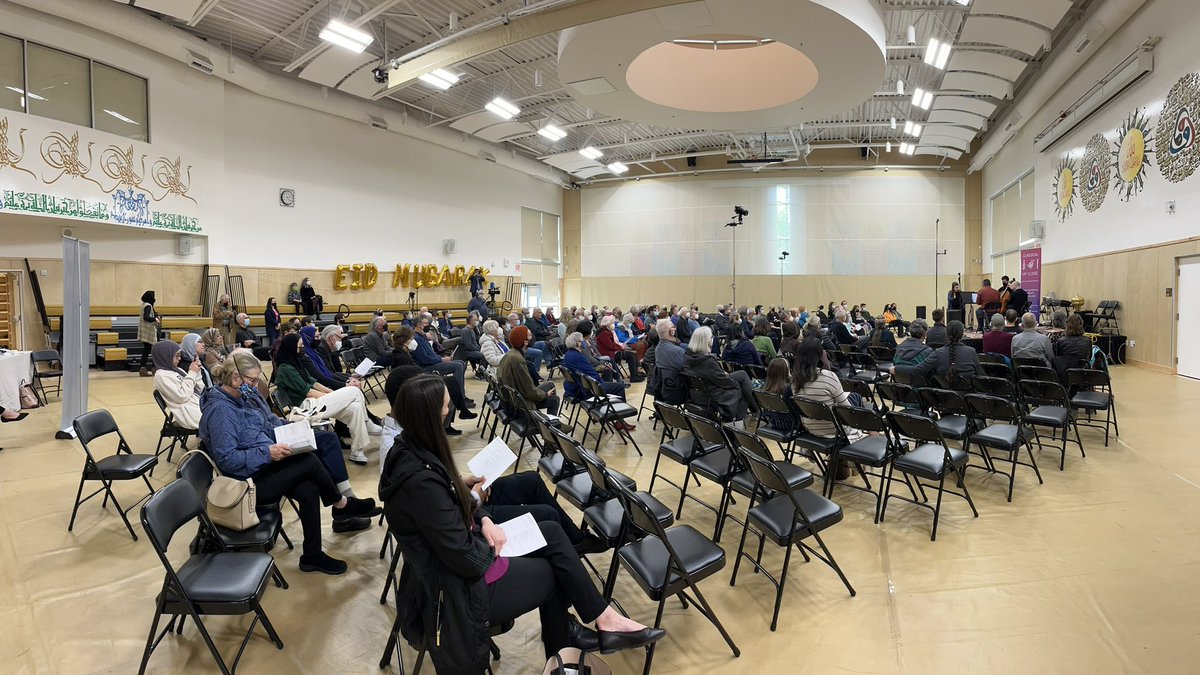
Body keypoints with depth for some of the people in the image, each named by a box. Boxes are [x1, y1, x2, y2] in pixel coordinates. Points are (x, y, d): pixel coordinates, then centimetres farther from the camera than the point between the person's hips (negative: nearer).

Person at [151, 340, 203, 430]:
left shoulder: (178, 370, 17)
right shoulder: (161, 375, -5)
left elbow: (200, 390, 16)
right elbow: (182, 396, -15)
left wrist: (197, 372, 4)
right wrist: (192, 373, -10)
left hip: (200, 406, 7)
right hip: (189, 413, -7)